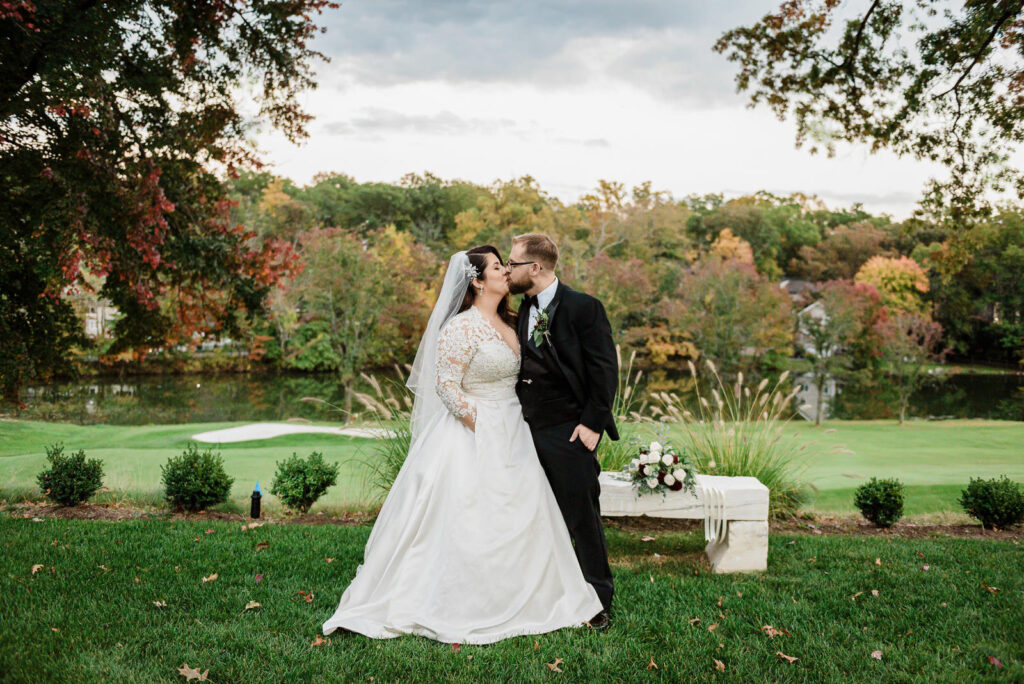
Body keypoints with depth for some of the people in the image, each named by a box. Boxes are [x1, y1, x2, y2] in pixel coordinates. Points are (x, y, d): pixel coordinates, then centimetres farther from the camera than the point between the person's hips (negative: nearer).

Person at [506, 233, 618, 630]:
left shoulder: (583, 307, -9)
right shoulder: (526, 310, 13)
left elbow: (605, 369, -12)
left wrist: (592, 423, -16)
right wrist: (519, 418, 11)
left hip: (570, 433, -7)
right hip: (531, 430, 7)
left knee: (582, 518, 1)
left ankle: (597, 602, 15)